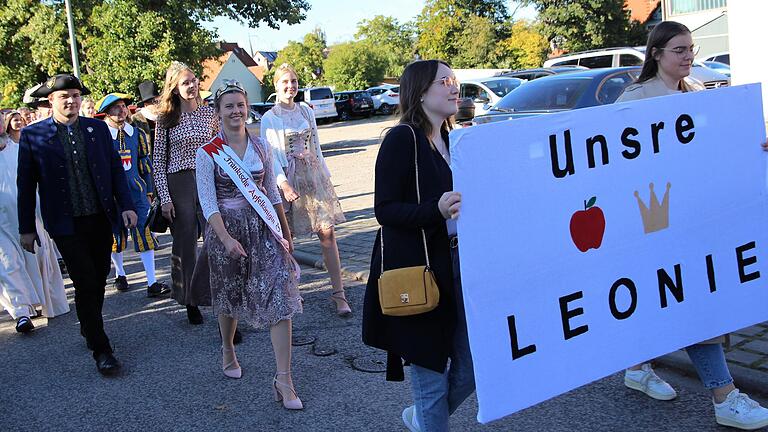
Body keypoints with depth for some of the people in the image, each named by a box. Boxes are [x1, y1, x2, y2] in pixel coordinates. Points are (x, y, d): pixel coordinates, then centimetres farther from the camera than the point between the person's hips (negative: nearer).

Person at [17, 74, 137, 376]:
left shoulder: (98, 128, 6)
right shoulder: (32, 135, -2)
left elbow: (115, 169, 10)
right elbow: (26, 186, 1)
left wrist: (126, 205, 1)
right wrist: (27, 228, 2)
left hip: (101, 219, 3)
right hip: (66, 225, -3)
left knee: (99, 280, 11)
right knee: (85, 284, -6)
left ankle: (89, 329, 34)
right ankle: (101, 350, 2)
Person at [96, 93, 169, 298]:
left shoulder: (137, 134, 7)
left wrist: (148, 191, 13)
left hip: (137, 192, 2)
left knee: (145, 234, -5)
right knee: (115, 235, 10)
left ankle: (152, 283, -5)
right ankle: (120, 273, 34)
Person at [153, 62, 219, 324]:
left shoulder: (210, 114, 6)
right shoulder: (165, 119, 1)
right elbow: (158, 160, 1)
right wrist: (164, 197, -6)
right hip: (178, 184, -1)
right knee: (185, 245, 5)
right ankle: (191, 302, 18)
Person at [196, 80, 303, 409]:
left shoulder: (261, 147, 5)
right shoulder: (208, 154, -6)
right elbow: (208, 202, -10)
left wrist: (285, 229, 16)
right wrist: (226, 238, -21)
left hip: (263, 226, 2)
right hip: (226, 228, -2)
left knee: (280, 294, -10)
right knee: (229, 295, 15)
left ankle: (283, 379, -8)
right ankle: (228, 350, 46)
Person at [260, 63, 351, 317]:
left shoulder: (307, 112, 11)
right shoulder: (269, 118, -2)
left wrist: (325, 175, 16)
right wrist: (283, 183, -19)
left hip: (314, 175, 3)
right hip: (288, 178, -3)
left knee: (327, 233, -5)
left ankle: (338, 294, -3)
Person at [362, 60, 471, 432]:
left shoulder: (449, 141, 14)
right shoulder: (401, 139, -11)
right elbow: (384, 210, -16)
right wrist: (435, 210, -29)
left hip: (456, 264, 8)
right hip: (417, 270, -8)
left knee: (470, 367, 11)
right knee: (430, 370, 2)